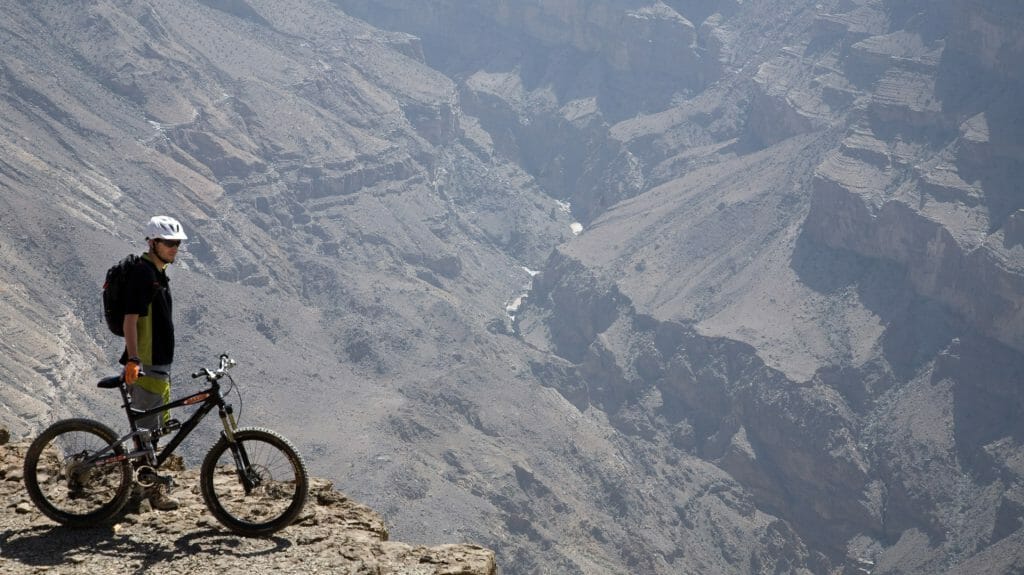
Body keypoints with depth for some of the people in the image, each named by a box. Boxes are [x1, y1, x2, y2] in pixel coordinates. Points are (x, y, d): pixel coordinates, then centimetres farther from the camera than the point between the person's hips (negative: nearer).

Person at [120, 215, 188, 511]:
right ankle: (153, 488, 0)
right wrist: (133, 360, -28)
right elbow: (130, 319, -21)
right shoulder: (142, 273, -15)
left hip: (159, 362, 10)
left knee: (158, 424, 16)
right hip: (145, 364, -10)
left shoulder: (158, 273, 16)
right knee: (148, 427, -5)